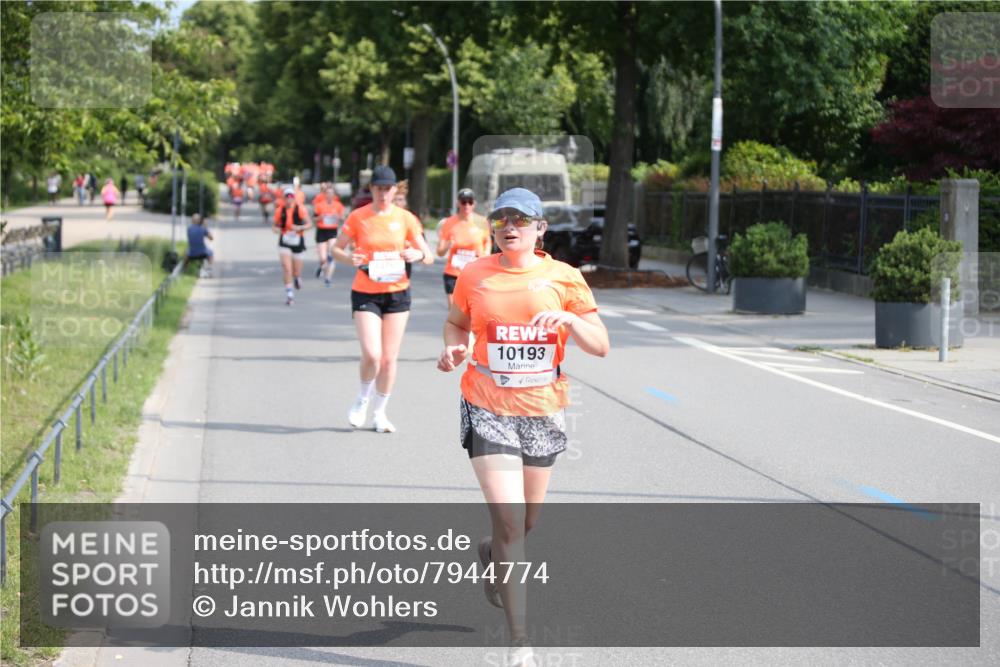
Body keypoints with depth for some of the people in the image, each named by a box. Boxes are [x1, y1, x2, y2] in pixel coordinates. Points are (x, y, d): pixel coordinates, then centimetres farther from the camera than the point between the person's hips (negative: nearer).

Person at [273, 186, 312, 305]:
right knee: (286, 268, -14)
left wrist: (300, 228, -27)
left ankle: (297, 278, 47)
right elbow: (276, 225, 12)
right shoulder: (279, 210, 1)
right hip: (284, 242, 1)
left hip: (297, 241, -1)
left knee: (296, 271, 9)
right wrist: (276, 229, -12)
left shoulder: (301, 209, -7)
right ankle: (289, 294, -13)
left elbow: (309, 224, -8)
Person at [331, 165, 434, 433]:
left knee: (389, 358, 4)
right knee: (372, 355, -16)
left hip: (397, 293, 2)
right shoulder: (358, 217, -3)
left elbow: (429, 257, 4)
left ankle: (379, 412, 21)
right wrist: (350, 258, -18)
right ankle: (363, 400, 13)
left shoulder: (405, 218, 1)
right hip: (365, 293, -2)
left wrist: (418, 254, -20)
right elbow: (336, 249, 4)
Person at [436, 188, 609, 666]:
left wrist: (569, 319, -21)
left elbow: (601, 346, -3)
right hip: (488, 411, -2)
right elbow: (456, 321, 16)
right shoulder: (474, 275, -1)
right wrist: (452, 349, -5)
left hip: (542, 412, 2)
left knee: (526, 521, 16)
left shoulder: (564, 278, -2)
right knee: (508, 522, -13)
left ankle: (491, 554, 54)